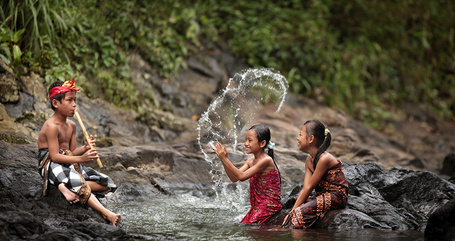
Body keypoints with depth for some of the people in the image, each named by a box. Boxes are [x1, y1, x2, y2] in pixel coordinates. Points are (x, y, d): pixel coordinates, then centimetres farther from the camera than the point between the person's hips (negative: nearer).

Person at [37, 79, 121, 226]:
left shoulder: (71, 125, 12)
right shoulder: (52, 126, -15)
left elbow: (72, 153, 11)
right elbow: (55, 156, -22)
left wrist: (84, 148, -11)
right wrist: (81, 158, -28)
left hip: (69, 164, 9)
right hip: (51, 166, -9)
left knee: (106, 183, -5)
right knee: (78, 183, -37)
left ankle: (65, 187, -25)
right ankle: (106, 213, -47)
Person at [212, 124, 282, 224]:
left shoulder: (266, 160, -18)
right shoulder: (250, 161, 10)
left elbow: (242, 176, -21)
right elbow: (234, 178, 6)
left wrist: (225, 159, -19)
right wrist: (223, 160, -4)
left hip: (269, 207, -9)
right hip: (256, 206, 9)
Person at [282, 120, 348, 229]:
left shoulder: (324, 159, -19)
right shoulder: (309, 161, 10)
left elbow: (309, 187, -16)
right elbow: (304, 188, 4)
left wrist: (295, 209, -13)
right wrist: (293, 210, -5)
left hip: (336, 197, -8)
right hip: (323, 196, 9)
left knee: (301, 211, -24)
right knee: (295, 211, -9)